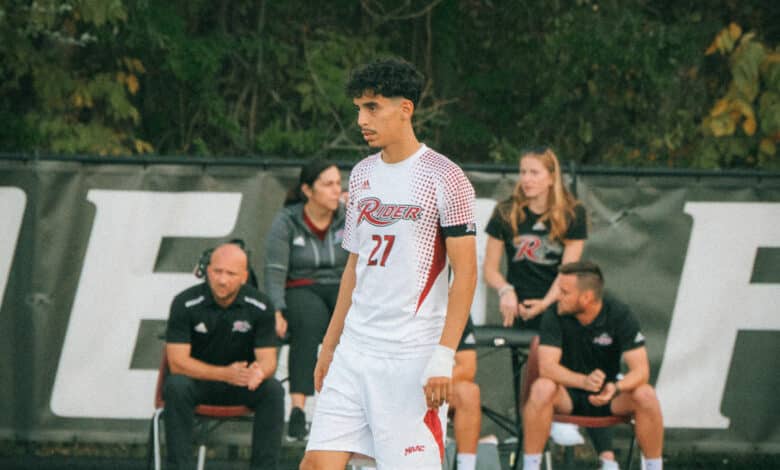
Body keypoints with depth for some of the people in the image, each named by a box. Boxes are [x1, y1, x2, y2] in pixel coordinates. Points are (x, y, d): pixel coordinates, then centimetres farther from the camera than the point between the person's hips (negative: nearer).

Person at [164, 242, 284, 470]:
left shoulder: (259, 305, -9)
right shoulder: (185, 304, -15)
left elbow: (268, 359, -10)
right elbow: (177, 362, -19)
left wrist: (260, 371, -38)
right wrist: (224, 374, -33)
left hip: (242, 384, 2)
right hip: (198, 381, -1)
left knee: (273, 390, -28)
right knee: (176, 387, -34)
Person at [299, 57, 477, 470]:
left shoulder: (444, 179, -8)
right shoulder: (362, 175, 14)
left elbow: (465, 273, -11)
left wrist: (443, 357, -18)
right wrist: (329, 345, 18)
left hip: (412, 357, -7)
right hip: (355, 351, 7)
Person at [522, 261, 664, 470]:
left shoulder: (620, 315, -13)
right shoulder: (555, 315, -14)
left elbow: (641, 370, -19)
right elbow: (547, 366, -24)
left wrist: (616, 388, -41)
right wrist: (584, 381, -43)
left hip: (609, 393, 1)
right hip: (569, 393, -1)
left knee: (646, 396, -29)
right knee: (542, 388, -34)